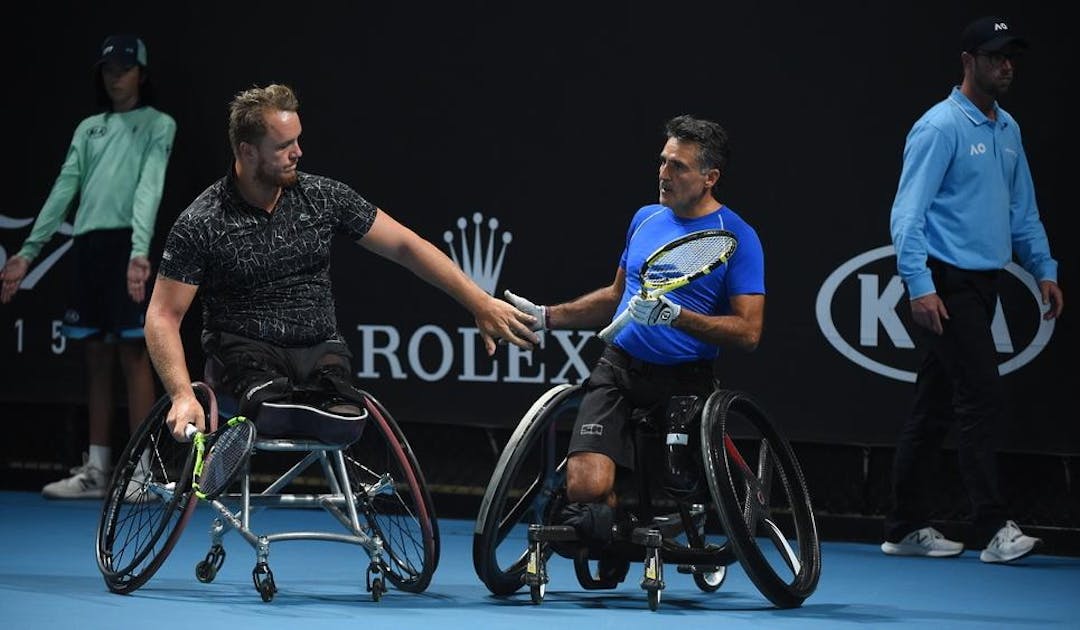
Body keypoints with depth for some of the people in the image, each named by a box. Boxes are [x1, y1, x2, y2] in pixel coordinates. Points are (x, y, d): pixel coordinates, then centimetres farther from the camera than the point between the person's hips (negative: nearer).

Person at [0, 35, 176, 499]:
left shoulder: (158, 125, 3)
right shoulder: (89, 128, 20)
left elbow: (149, 187, -11)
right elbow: (63, 190, 15)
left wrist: (140, 251, -25)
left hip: (126, 246, -6)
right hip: (86, 246, 6)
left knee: (133, 354, -7)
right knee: (96, 359, 8)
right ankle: (96, 471, 11)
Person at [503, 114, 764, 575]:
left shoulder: (736, 237, -5)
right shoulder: (646, 218, 13)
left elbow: (748, 331, -12)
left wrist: (675, 315, -22)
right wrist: (547, 316, 18)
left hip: (684, 382, -3)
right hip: (618, 368, 3)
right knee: (585, 488, -17)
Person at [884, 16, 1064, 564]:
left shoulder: (1008, 131, 15)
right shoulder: (940, 127, -10)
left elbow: (1023, 211, 24)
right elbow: (907, 213, -14)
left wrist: (1044, 270, 15)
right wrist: (920, 285, -21)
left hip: (983, 285, 8)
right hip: (946, 285, -8)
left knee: (934, 409, 11)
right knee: (983, 397, -13)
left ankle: (906, 528, 16)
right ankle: (993, 529, -13)